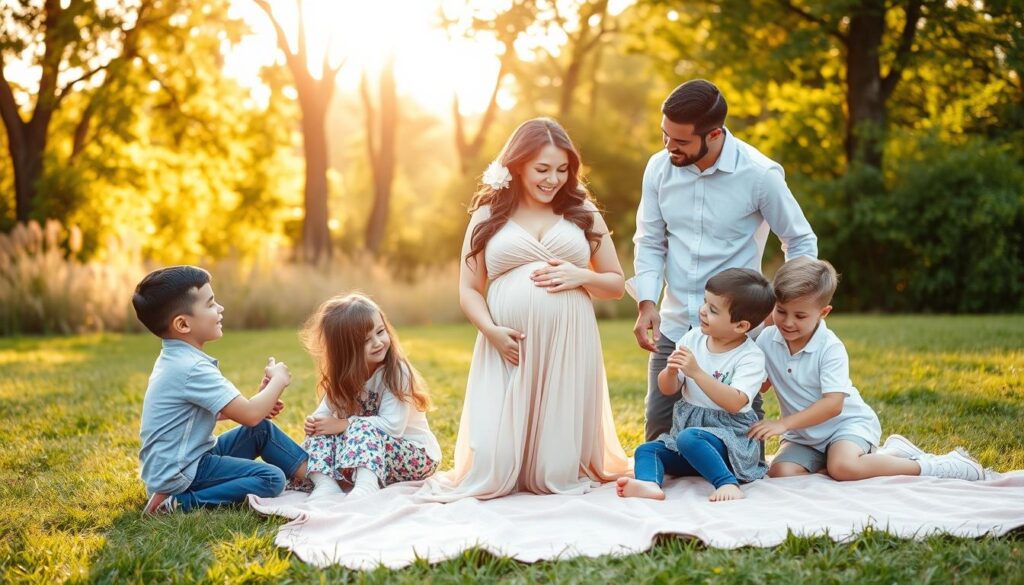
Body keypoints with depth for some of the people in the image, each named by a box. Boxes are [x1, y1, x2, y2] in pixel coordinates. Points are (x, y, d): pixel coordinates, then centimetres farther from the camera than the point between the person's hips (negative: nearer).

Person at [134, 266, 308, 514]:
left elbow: (214, 411, 19)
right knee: (272, 479, -19)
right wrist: (278, 380, -6)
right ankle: (179, 502, -17)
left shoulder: (175, 358, 9)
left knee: (263, 430, 13)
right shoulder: (192, 369, -23)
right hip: (178, 474, -10)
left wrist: (260, 404, 6)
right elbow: (249, 415, -24)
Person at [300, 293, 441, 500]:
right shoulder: (343, 375, 1)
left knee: (363, 429, -32)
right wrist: (314, 421, -19)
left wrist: (344, 425, -25)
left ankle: (366, 488, -53)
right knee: (320, 433, -11)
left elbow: (392, 425, -26)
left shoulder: (396, 372, -18)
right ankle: (325, 484, -30)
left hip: (416, 455, -6)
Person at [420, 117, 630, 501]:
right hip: (509, 348, 0)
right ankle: (503, 471, 28)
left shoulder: (583, 213, 13)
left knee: (557, 476, 2)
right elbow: (469, 290, 8)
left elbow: (616, 284, 15)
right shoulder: (489, 215, 10)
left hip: (568, 349, 1)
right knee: (492, 473, -5)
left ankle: (560, 472, 35)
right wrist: (490, 330, -11)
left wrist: (580, 276, -6)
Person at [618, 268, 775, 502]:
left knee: (688, 438, -34)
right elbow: (668, 389, 7)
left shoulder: (750, 357, -12)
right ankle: (649, 483, -41)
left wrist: (696, 372, -29)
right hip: (685, 425, 7)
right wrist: (671, 371, -16)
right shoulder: (693, 338, 4)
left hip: (729, 435, -7)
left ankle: (728, 483, -32)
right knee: (646, 450, -13)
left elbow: (735, 403, -26)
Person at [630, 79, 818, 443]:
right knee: (659, 437, 4)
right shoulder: (659, 168, -2)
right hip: (673, 328, 3)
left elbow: (802, 242, 0)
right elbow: (650, 242, 6)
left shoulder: (760, 174, -11)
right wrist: (647, 303, -7)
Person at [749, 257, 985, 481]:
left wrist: (784, 424, -31)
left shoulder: (830, 348, -19)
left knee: (843, 467, -36)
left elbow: (832, 404, -26)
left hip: (846, 421, -7)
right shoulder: (767, 340, -4)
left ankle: (926, 466, -15)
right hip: (803, 435, 7)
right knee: (780, 473, -19)